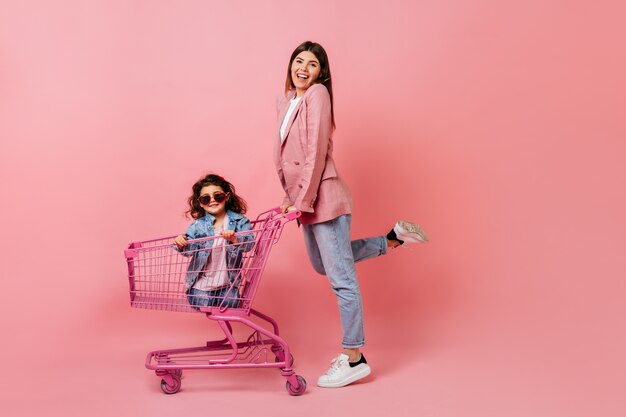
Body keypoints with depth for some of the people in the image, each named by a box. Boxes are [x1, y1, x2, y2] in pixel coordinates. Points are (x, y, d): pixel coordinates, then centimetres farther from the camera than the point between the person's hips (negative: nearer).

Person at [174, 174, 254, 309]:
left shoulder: (239, 221, -5)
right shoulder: (198, 225, -3)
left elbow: (249, 243, -17)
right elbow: (189, 249, -6)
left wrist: (235, 239, -37)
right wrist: (181, 244, -29)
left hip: (227, 282, 0)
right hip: (201, 281, 0)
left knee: (231, 303, -13)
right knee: (202, 305, -12)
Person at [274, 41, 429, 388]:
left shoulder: (317, 93, -10)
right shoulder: (285, 101, 13)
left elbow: (316, 151, -18)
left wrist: (303, 200, -18)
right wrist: (289, 197, 12)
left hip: (323, 197, -10)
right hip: (303, 198, 10)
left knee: (341, 278, -4)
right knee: (323, 265, 26)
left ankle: (354, 359, 6)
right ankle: (391, 239, 32)